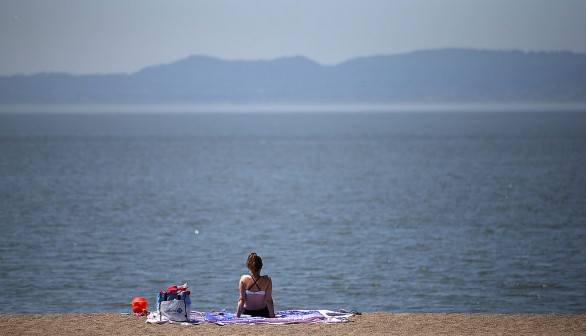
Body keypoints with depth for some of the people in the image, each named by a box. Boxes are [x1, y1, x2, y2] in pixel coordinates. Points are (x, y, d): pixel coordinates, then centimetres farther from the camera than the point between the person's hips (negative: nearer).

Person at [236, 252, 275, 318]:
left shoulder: (243, 279, -11)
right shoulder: (267, 280, -12)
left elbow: (241, 300, -9)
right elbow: (269, 300, -8)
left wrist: (237, 316, -3)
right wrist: (272, 316, 0)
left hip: (247, 313, 1)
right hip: (263, 312, -1)